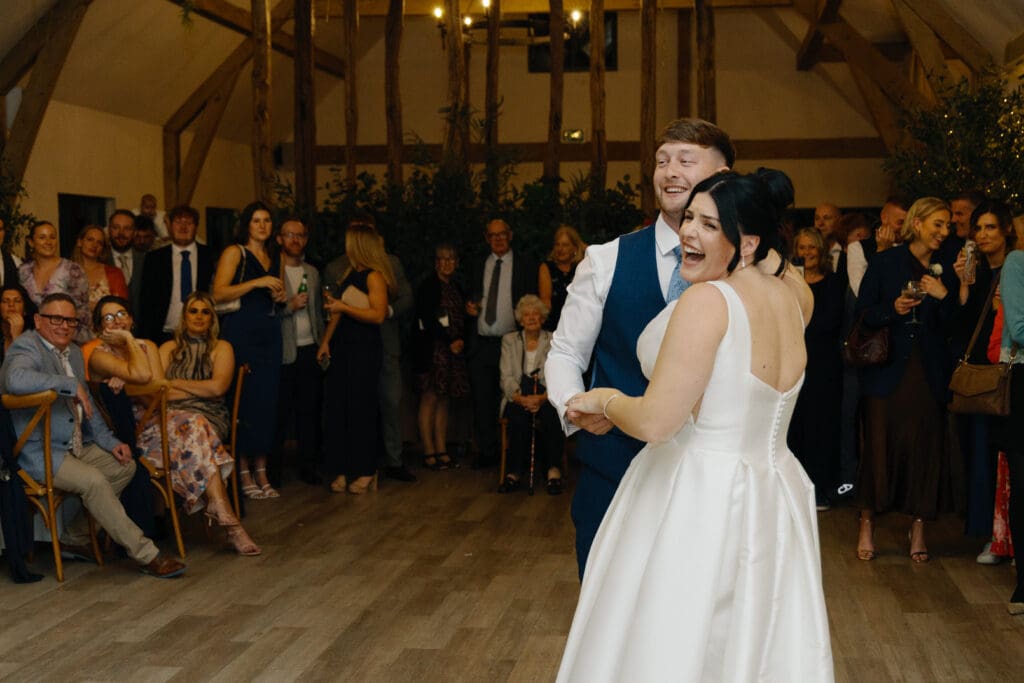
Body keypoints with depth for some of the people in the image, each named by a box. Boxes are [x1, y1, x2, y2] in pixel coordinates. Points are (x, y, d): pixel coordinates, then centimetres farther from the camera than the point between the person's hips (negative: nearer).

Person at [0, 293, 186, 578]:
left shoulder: (74, 352, 15)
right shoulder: (26, 347, -12)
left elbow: (87, 405, 23)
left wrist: (110, 442, 12)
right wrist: (71, 384, -30)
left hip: (74, 445, 10)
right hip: (38, 451, -9)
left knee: (124, 466, 1)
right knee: (93, 481, -26)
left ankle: (74, 538, 10)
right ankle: (146, 555, -19)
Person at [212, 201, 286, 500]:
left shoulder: (275, 257, 19)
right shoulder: (234, 253, 0)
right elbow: (219, 293, -11)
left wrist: (281, 296, 9)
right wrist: (256, 283, -17)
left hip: (270, 332, 6)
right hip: (241, 331, -6)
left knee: (267, 401, 3)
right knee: (244, 400, -8)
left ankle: (261, 472, 9)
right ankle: (243, 472, 0)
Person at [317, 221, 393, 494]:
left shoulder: (374, 276, -11)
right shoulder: (350, 274, 15)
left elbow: (378, 315, -20)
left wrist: (343, 307, -19)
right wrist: (326, 341, 11)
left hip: (364, 350, -8)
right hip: (342, 347, 8)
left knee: (361, 409, -1)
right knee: (336, 407, 5)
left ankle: (365, 472, 9)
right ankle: (342, 470, 11)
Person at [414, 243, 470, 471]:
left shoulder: (457, 289, 16)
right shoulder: (428, 287, -5)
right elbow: (428, 320, -12)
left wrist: (461, 340, 0)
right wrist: (450, 342, -12)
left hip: (453, 351, 7)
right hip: (432, 350, -6)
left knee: (443, 400, 6)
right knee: (430, 399, -5)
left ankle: (442, 450, 8)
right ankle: (429, 452, -4)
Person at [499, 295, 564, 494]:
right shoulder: (509, 340, 15)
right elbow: (506, 378, 4)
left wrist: (542, 398, -20)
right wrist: (521, 398, -16)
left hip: (547, 398, 0)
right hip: (519, 398, 0)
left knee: (551, 414, -35)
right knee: (519, 415, -34)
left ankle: (553, 470, -30)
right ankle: (514, 473, -30)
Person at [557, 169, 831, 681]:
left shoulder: (707, 299, -20)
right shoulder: (790, 296, 3)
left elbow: (655, 421, -21)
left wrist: (605, 401, -4)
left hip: (696, 504, -8)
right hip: (769, 504, 8)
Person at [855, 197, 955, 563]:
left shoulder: (945, 269, 9)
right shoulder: (885, 262, 1)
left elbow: (952, 325, 5)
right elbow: (863, 313, -1)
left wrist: (943, 296, -11)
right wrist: (893, 308, -18)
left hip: (929, 372, 3)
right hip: (888, 368, -3)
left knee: (924, 446, 3)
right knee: (879, 444, 0)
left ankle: (918, 527, 14)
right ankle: (867, 524, 11)